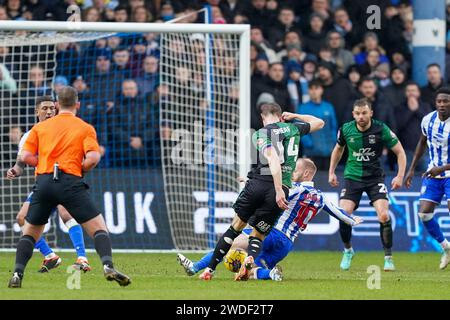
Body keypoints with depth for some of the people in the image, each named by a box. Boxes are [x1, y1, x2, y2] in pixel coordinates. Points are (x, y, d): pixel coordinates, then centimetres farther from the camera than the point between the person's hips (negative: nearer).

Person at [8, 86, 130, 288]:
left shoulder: (40, 127, 17)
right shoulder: (85, 128, 10)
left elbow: (25, 156, 9)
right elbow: (93, 157, -5)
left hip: (43, 181, 2)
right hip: (71, 183, -2)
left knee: (29, 232, 17)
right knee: (99, 228, 1)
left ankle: (17, 274, 4)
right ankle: (108, 266, -20)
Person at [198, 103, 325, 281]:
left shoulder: (261, 134, 2)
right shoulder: (293, 128, 15)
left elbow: (273, 160, -15)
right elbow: (319, 123, 34)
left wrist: (278, 191, -22)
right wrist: (294, 116, 42)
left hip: (257, 184, -2)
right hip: (280, 188, 2)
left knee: (236, 227, 16)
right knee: (257, 236, 12)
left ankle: (210, 269, 18)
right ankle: (250, 260, -22)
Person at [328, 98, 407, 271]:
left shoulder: (381, 129, -13)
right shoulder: (346, 129, -5)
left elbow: (400, 152, -4)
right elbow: (338, 149, 17)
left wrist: (400, 176, -14)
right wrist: (331, 172, 13)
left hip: (375, 177, -2)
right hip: (352, 177, 2)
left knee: (384, 215, -19)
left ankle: (388, 257, -3)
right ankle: (348, 250, 14)